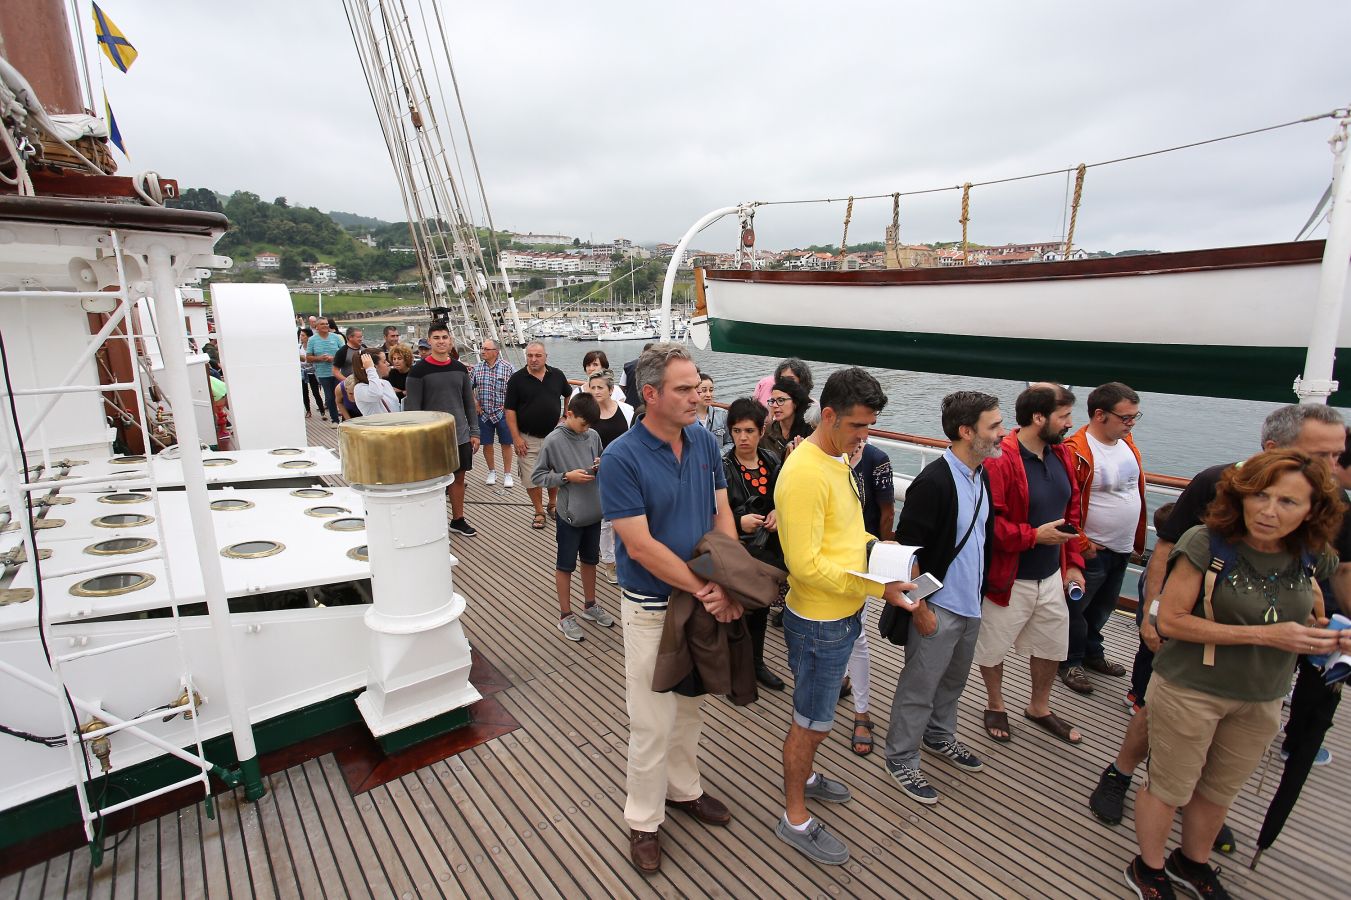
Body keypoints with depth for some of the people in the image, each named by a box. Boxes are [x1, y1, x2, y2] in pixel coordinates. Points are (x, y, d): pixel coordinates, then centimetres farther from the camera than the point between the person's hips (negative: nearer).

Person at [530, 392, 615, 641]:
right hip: (569, 515, -5)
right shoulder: (553, 441, -14)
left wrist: (601, 466, -8)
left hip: (594, 513, 5)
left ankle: (590, 606, 38)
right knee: (565, 565, 9)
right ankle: (565, 616, 24)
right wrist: (567, 476, -20)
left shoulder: (593, 436, 0)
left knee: (590, 560, 20)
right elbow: (537, 477, -9)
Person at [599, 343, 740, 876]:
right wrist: (705, 589, -21)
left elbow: (722, 515, 0)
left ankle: (684, 789, 47)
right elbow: (641, 546, -22)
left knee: (691, 707, 23)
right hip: (652, 608, -5)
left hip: (705, 602, 5)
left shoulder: (705, 442, -4)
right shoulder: (621, 458, -21)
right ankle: (643, 821, 33)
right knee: (653, 722, 8)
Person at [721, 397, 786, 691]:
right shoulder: (721, 466, -16)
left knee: (761, 607, 21)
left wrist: (777, 514, -9)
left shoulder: (772, 463, -1)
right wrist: (738, 522, -28)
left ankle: (756, 663, 44)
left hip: (766, 551, 5)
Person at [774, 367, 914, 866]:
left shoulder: (839, 459, 5)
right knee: (812, 723, 9)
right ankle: (794, 818, 30)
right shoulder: (803, 474, -27)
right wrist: (877, 587, -27)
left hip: (844, 614, 9)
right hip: (819, 622, -9)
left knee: (815, 715, 27)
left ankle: (803, 775, 50)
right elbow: (806, 566, -27)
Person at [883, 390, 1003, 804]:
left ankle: (939, 736, 46)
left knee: (954, 679, 25)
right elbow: (908, 548, -22)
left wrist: (980, 591, 17)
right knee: (919, 687, 6)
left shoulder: (982, 475, 3)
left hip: (971, 602, 8)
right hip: (939, 606, -8)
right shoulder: (933, 482, -24)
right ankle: (901, 760, 24)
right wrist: (920, 607, -19)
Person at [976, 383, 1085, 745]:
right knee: (993, 647, 12)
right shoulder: (1000, 460, -24)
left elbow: (1072, 510, 12)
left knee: (1053, 644, 22)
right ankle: (995, 707, 39)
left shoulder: (1062, 454, 3)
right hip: (1008, 579, -7)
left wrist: (1073, 563, 9)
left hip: (1052, 576, 8)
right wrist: (1034, 535, -22)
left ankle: (1039, 708, 46)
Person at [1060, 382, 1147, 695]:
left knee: (1103, 606, 23)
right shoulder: (1077, 452, -23)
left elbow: (1137, 489, 16)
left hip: (1122, 548, 8)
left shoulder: (1127, 442, 4)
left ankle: (1092, 652, 42)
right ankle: (1070, 662, 25)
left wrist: (1137, 538, 15)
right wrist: (1081, 545, -16)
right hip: (1091, 550, -8)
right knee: (1077, 608, 8)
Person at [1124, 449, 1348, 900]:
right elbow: (1170, 620, -23)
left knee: (1220, 791, 24)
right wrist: (1263, 634, -25)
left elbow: (1295, 617, 13)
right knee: (1169, 787, 12)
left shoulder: (1313, 558, -5)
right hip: (1190, 690, -5)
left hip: (1262, 700, 6)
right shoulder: (1206, 543, -23)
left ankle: (1192, 863, 49)